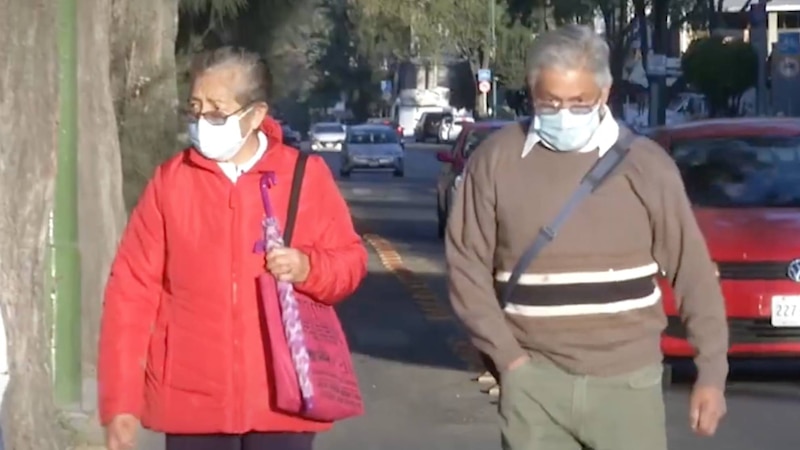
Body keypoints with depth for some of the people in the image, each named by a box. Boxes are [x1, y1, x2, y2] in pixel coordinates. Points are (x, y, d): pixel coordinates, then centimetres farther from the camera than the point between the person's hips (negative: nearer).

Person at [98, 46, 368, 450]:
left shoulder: (307, 176, 1)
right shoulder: (170, 181, 2)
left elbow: (350, 261, 8)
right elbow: (132, 290, 1)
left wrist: (309, 269, -16)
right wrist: (121, 400, -4)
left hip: (283, 399, -1)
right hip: (193, 401, 1)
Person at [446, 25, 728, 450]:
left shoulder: (644, 163, -1)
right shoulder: (496, 160, -1)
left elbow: (693, 272, 3)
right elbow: (467, 264, 3)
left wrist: (711, 372, -1)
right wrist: (506, 355, -5)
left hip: (626, 380, 0)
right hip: (534, 381, 1)